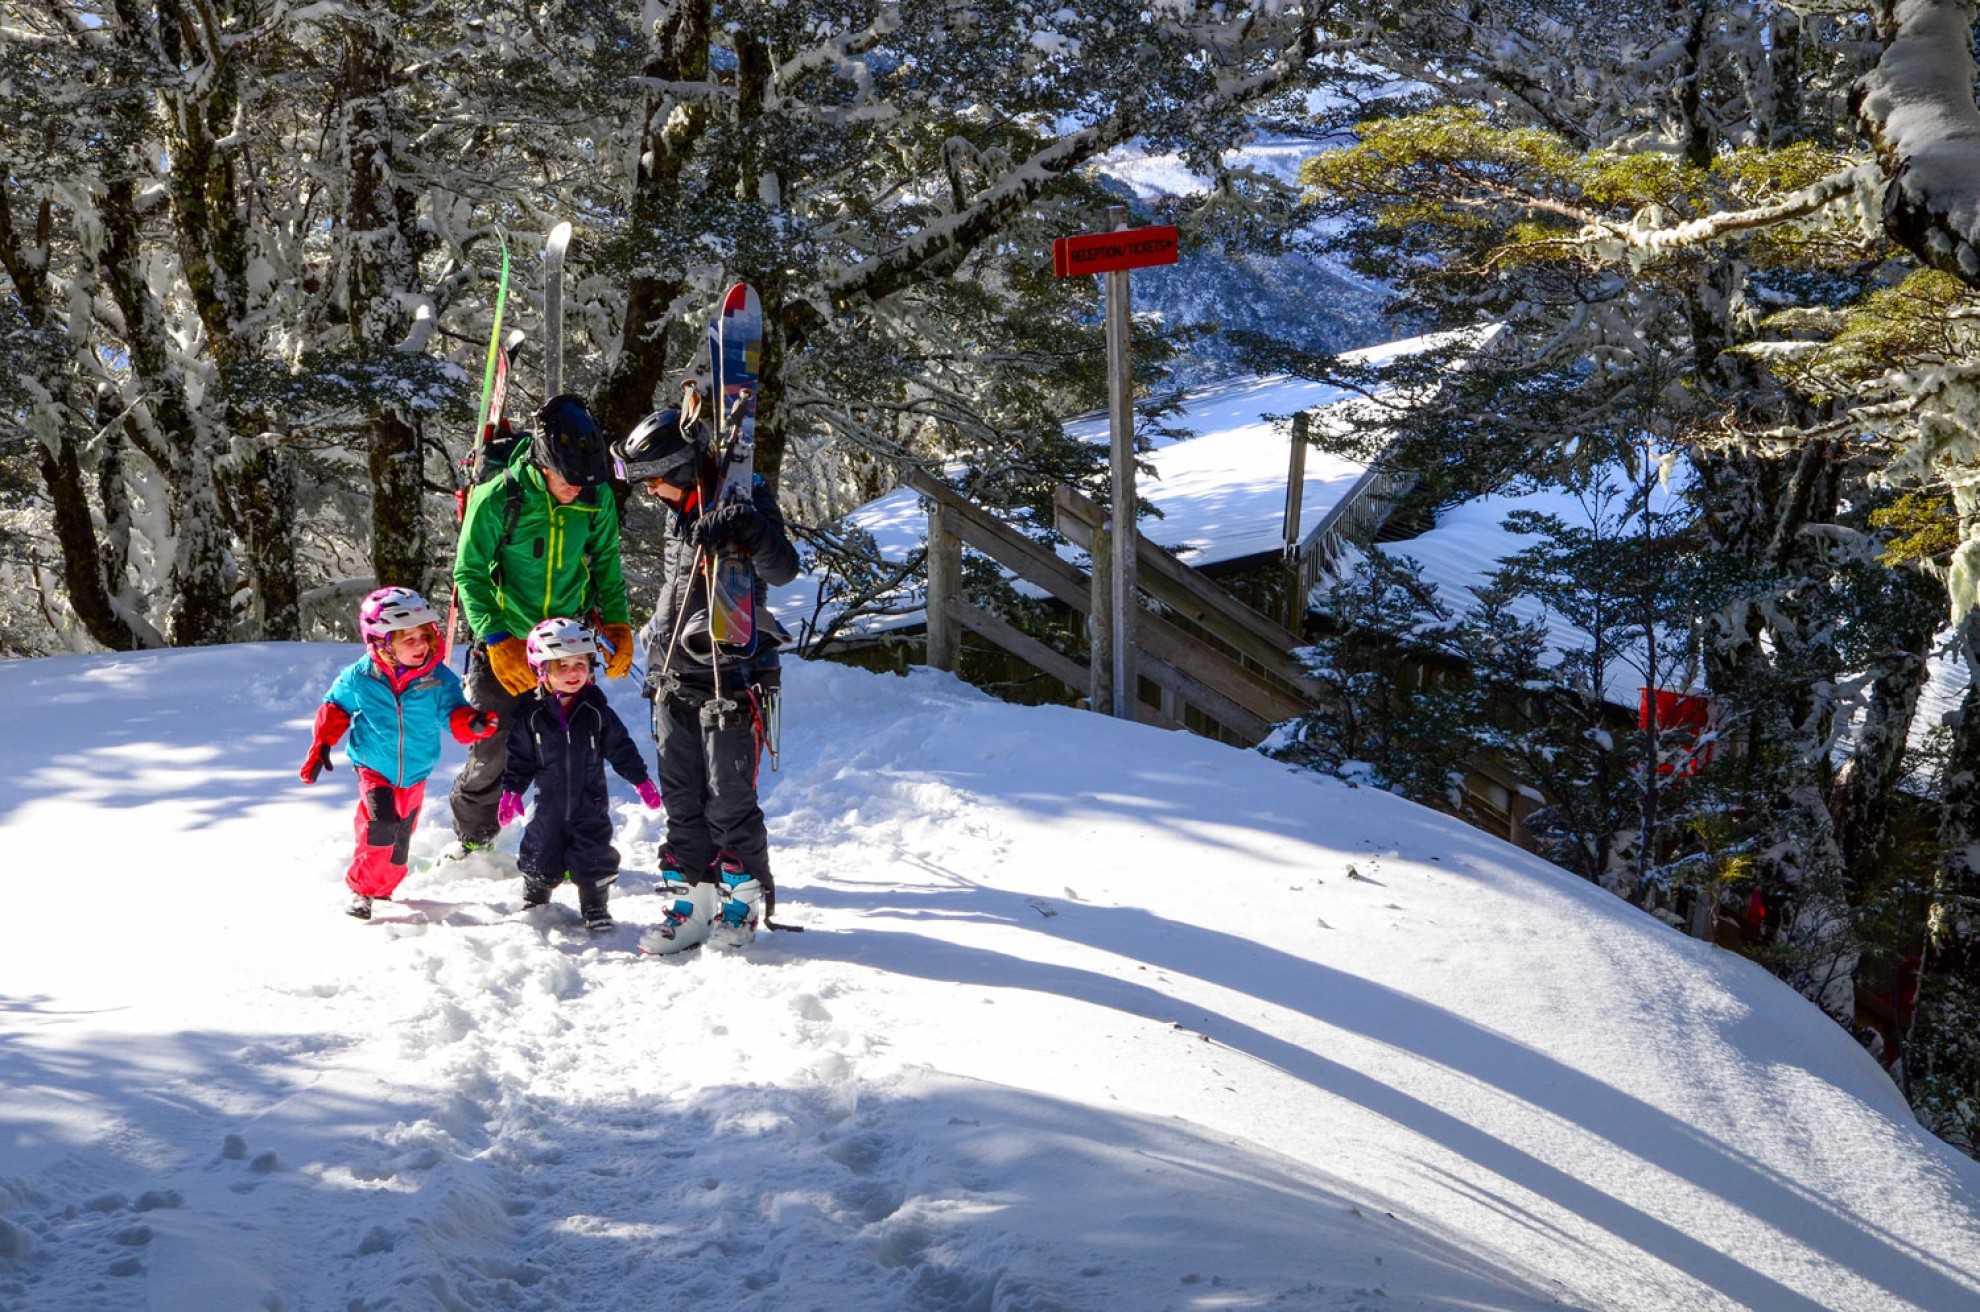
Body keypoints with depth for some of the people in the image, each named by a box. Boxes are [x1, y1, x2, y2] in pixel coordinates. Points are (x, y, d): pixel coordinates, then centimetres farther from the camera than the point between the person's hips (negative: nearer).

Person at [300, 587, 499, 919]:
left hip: (414, 775, 3)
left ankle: (382, 887, 37)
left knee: (399, 842, 13)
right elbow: (335, 708, 2)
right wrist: (321, 746, -2)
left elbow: (453, 714, -17)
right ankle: (360, 888, -6)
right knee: (381, 826, -22)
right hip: (375, 770, -3)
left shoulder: (439, 679, -12)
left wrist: (472, 723, -40)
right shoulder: (360, 678, -14)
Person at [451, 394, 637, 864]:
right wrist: (497, 641, -18)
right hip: (504, 644, -2)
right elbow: (470, 574, -10)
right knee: (491, 749, 3)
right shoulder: (497, 499, -18)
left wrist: (617, 623, -2)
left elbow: (605, 564, 10)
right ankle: (473, 841, 24)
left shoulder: (598, 499, -7)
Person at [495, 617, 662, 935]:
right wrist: (512, 790, -5)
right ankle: (534, 904, 32)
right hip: (549, 803, 0)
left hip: (590, 801, 0)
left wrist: (641, 780, 3)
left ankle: (595, 909, 18)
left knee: (595, 859, 1)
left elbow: (621, 748, 4)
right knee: (542, 853, 10)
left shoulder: (597, 710, -4)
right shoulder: (530, 714, -6)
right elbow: (519, 757, 1)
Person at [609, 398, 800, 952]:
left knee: (729, 799, -4)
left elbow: (783, 571, -20)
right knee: (681, 800, 8)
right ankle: (690, 900, 13)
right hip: (675, 680, 8)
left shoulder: (742, 500, -9)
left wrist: (751, 531, -37)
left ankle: (743, 897, 9)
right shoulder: (679, 510, 14)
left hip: (728, 681, -8)